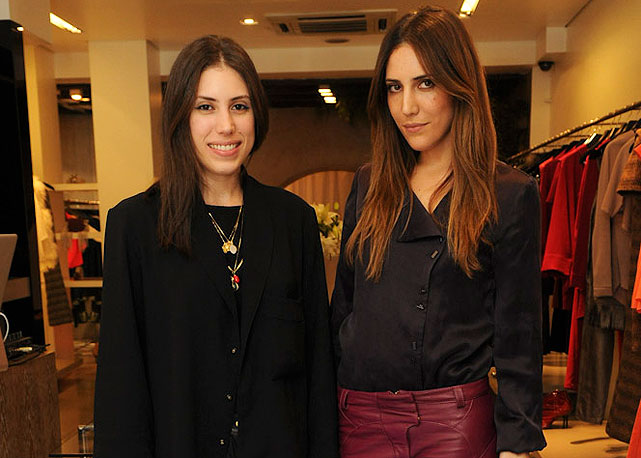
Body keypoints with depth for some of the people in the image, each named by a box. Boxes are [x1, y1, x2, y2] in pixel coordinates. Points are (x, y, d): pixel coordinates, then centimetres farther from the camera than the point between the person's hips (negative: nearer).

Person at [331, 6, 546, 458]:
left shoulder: (511, 195, -5)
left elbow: (519, 334, -4)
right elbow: (344, 301, 9)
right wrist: (328, 408, 9)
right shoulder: (369, 185, 5)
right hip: (361, 416, 3)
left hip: (457, 418, -3)